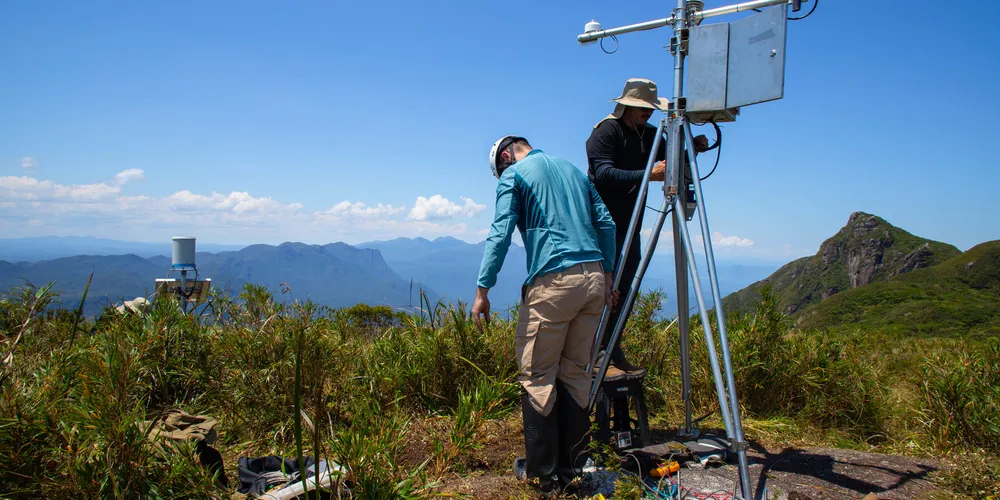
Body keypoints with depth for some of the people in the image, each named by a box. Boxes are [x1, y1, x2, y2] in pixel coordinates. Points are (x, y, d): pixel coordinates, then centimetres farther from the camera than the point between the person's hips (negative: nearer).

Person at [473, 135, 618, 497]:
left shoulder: (514, 174, 5)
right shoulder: (574, 170, 22)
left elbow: (500, 234, -6)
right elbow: (605, 223, 17)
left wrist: (482, 290, -6)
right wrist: (608, 276, 21)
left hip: (553, 281, -6)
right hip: (594, 277, 6)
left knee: (537, 376, 1)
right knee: (576, 373, 13)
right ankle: (573, 466, 18)